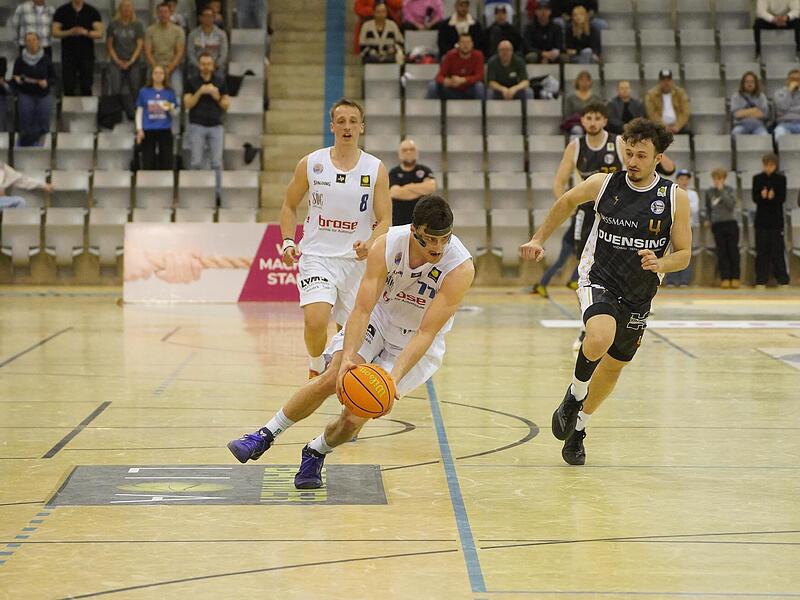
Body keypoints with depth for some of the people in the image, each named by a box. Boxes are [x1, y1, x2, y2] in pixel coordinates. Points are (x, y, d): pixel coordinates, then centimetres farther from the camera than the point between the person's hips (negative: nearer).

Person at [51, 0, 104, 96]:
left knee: (86, 87, 0)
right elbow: (55, 32, -2)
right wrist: (70, 32, -20)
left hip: (87, 55, 0)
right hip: (68, 55, 0)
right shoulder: (61, 11, 2)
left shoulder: (92, 11, 1)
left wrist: (86, 32, -23)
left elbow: (99, 33, -3)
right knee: (68, 88, -1)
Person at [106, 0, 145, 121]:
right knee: (115, 91, -9)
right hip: (117, 63, 0)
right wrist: (117, 60, -2)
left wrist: (131, 61, -8)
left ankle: (135, 115, 0)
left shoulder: (137, 24, 4)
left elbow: (140, 45, 1)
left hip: (134, 63, 0)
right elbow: (109, 45, 8)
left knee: (136, 91, -5)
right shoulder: (113, 24, 6)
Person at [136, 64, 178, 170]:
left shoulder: (169, 93, 7)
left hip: (165, 130, 1)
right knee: (148, 163, -1)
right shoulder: (144, 92, 5)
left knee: (166, 164, -2)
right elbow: (139, 112, 8)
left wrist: (170, 108, -12)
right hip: (148, 130, -1)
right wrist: (139, 129, -1)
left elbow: (175, 114, 10)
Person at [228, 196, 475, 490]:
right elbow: (362, 308, -28)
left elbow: (426, 333, -32)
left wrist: (394, 377, -43)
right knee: (333, 378, -21)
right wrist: (348, 355, -44)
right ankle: (264, 436, -3)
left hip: (416, 345, -1)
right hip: (377, 320, 1)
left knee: (354, 418, -11)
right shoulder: (386, 246, -26)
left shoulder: (460, 267, -32)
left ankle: (315, 453, 20)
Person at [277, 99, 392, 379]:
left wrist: (370, 243, -24)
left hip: (357, 260, 1)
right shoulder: (310, 164, -1)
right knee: (315, 322, -22)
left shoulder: (376, 169, -3)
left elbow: (384, 220, -3)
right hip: (317, 256, -1)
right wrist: (288, 241, -3)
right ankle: (316, 367, 7)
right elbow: (289, 205, 12)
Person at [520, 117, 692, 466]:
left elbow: (683, 254, -4)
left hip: (639, 297, 3)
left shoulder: (675, 198, -9)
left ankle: (578, 429, 40)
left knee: (614, 365, 16)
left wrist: (660, 263, -26)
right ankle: (575, 393, -2)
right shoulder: (603, 184, -8)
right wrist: (539, 239, 14)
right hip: (599, 280, -3)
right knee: (600, 340, -33)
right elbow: (567, 202, 13)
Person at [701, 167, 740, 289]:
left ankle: (735, 277, 3)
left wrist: (722, 191, -13)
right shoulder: (709, 192, 9)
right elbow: (707, 208, 19)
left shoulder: (730, 190, 2)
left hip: (730, 223, -2)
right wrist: (707, 219, 5)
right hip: (717, 224, 2)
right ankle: (725, 278, 1)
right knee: (722, 252, -1)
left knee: (733, 251, -1)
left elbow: (731, 204, -13)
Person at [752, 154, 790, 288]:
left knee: (778, 250, -2)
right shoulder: (757, 178, 4)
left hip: (776, 219, -1)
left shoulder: (781, 178, 2)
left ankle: (783, 279, 2)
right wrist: (762, 196, -23)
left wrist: (773, 196, -25)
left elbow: (783, 198, -5)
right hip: (761, 219, 1)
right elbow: (754, 198, -2)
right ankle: (761, 280, 5)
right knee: (762, 251, 2)